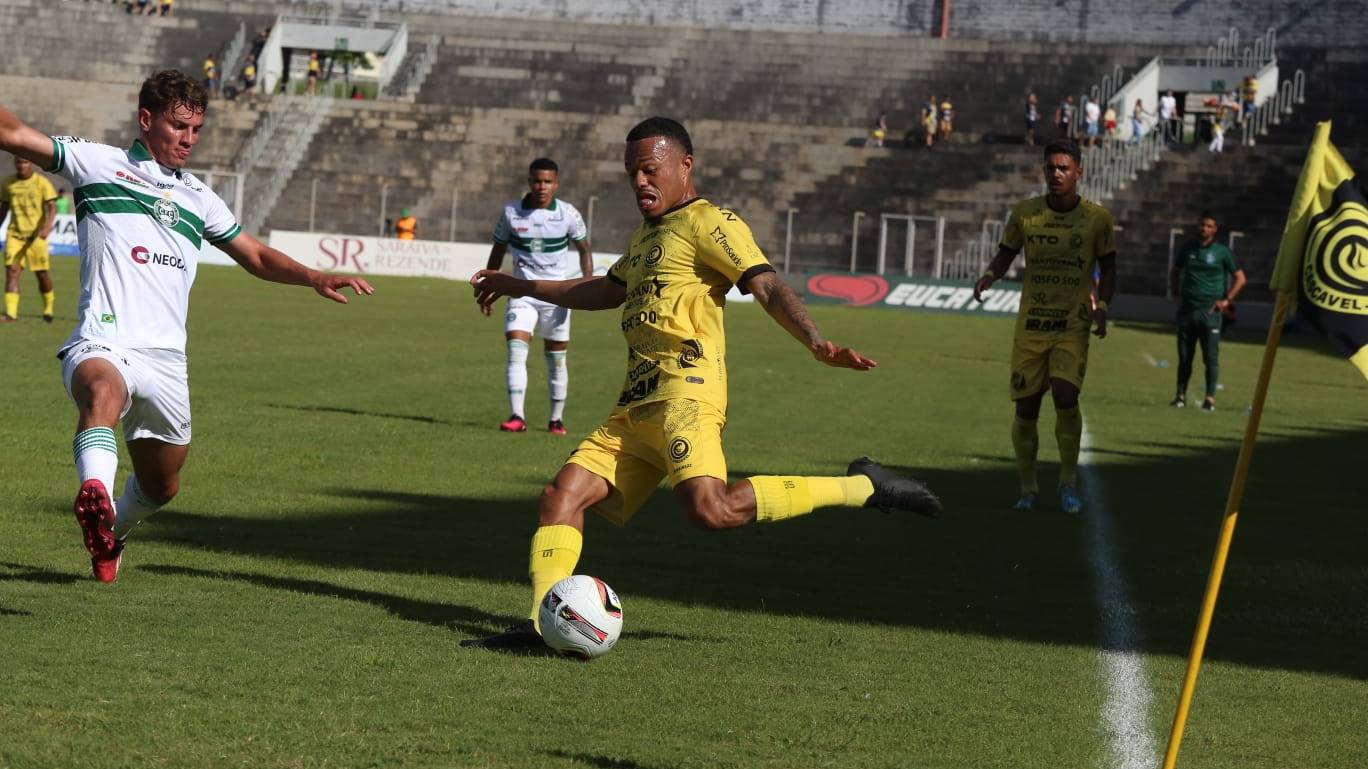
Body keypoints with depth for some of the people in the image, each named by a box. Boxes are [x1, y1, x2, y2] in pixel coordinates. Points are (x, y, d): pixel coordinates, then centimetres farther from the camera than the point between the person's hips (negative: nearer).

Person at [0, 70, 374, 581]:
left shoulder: (197, 197, 21)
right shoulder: (99, 164, 7)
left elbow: (255, 256, 29)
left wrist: (314, 278, 14)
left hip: (165, 361, 6)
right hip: (102, 346, -5)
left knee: (161, 485, 14)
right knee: (103, 390, -40)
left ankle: (109, 532, 46)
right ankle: (95, 493, -67)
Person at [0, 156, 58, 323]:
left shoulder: (42, 183, -5)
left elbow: (52, 207, -11)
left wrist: (47, 227, -28)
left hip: (35, 234, -2)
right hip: (14, 233, 2)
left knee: (41, 273, 4)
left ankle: (48, 307, 30)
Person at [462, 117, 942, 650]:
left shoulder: (709, 223, 0)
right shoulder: (649, 235, 29)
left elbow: (768, 288, -13)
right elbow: (606, 291, 46)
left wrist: (815, 343, -31)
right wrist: (520, 287, 54)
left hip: (684, 390, -9)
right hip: (635, 408, 9)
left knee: (710, 508, -29)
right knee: (562, 497, -3)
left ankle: (861, 487, -20)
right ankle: (539, 623, -7)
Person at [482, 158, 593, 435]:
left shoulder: (568, 214, -6)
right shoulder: (510, 212, -4)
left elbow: (583, 249, 6)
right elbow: (498, 250, 9)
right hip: (522, 293, 0)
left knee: (557, 359, 6)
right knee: (515, 351, -16)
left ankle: (557, 418, 20)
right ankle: (517, 417, -20)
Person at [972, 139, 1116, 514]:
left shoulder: (1097, 217, -3)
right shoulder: (1025, 213, 0)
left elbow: (1107, 267, 7)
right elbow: (1006, 254, 10)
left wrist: (1101, 305, -10)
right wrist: (989, 276, -11)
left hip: (1073, 326, -2)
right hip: (1030, 325, 2)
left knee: (1065, 396, -19)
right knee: (1026, 408, 1)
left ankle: (1068, 481, -1)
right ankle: (1028, 489, 18)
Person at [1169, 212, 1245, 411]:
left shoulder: (1222, 252, 1)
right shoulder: (1187, 250, 10)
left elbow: (1240, 279, 6)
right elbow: (1174, 271, 26)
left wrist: (1226, 300, -2)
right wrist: (1177, 295, 14)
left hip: (1210, 311, -3)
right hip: (1187, 310, 3)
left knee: (1211, 357, -7)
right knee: (1184, 355, 6)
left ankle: (1210, 399, -6)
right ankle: (1181, 395, 13)